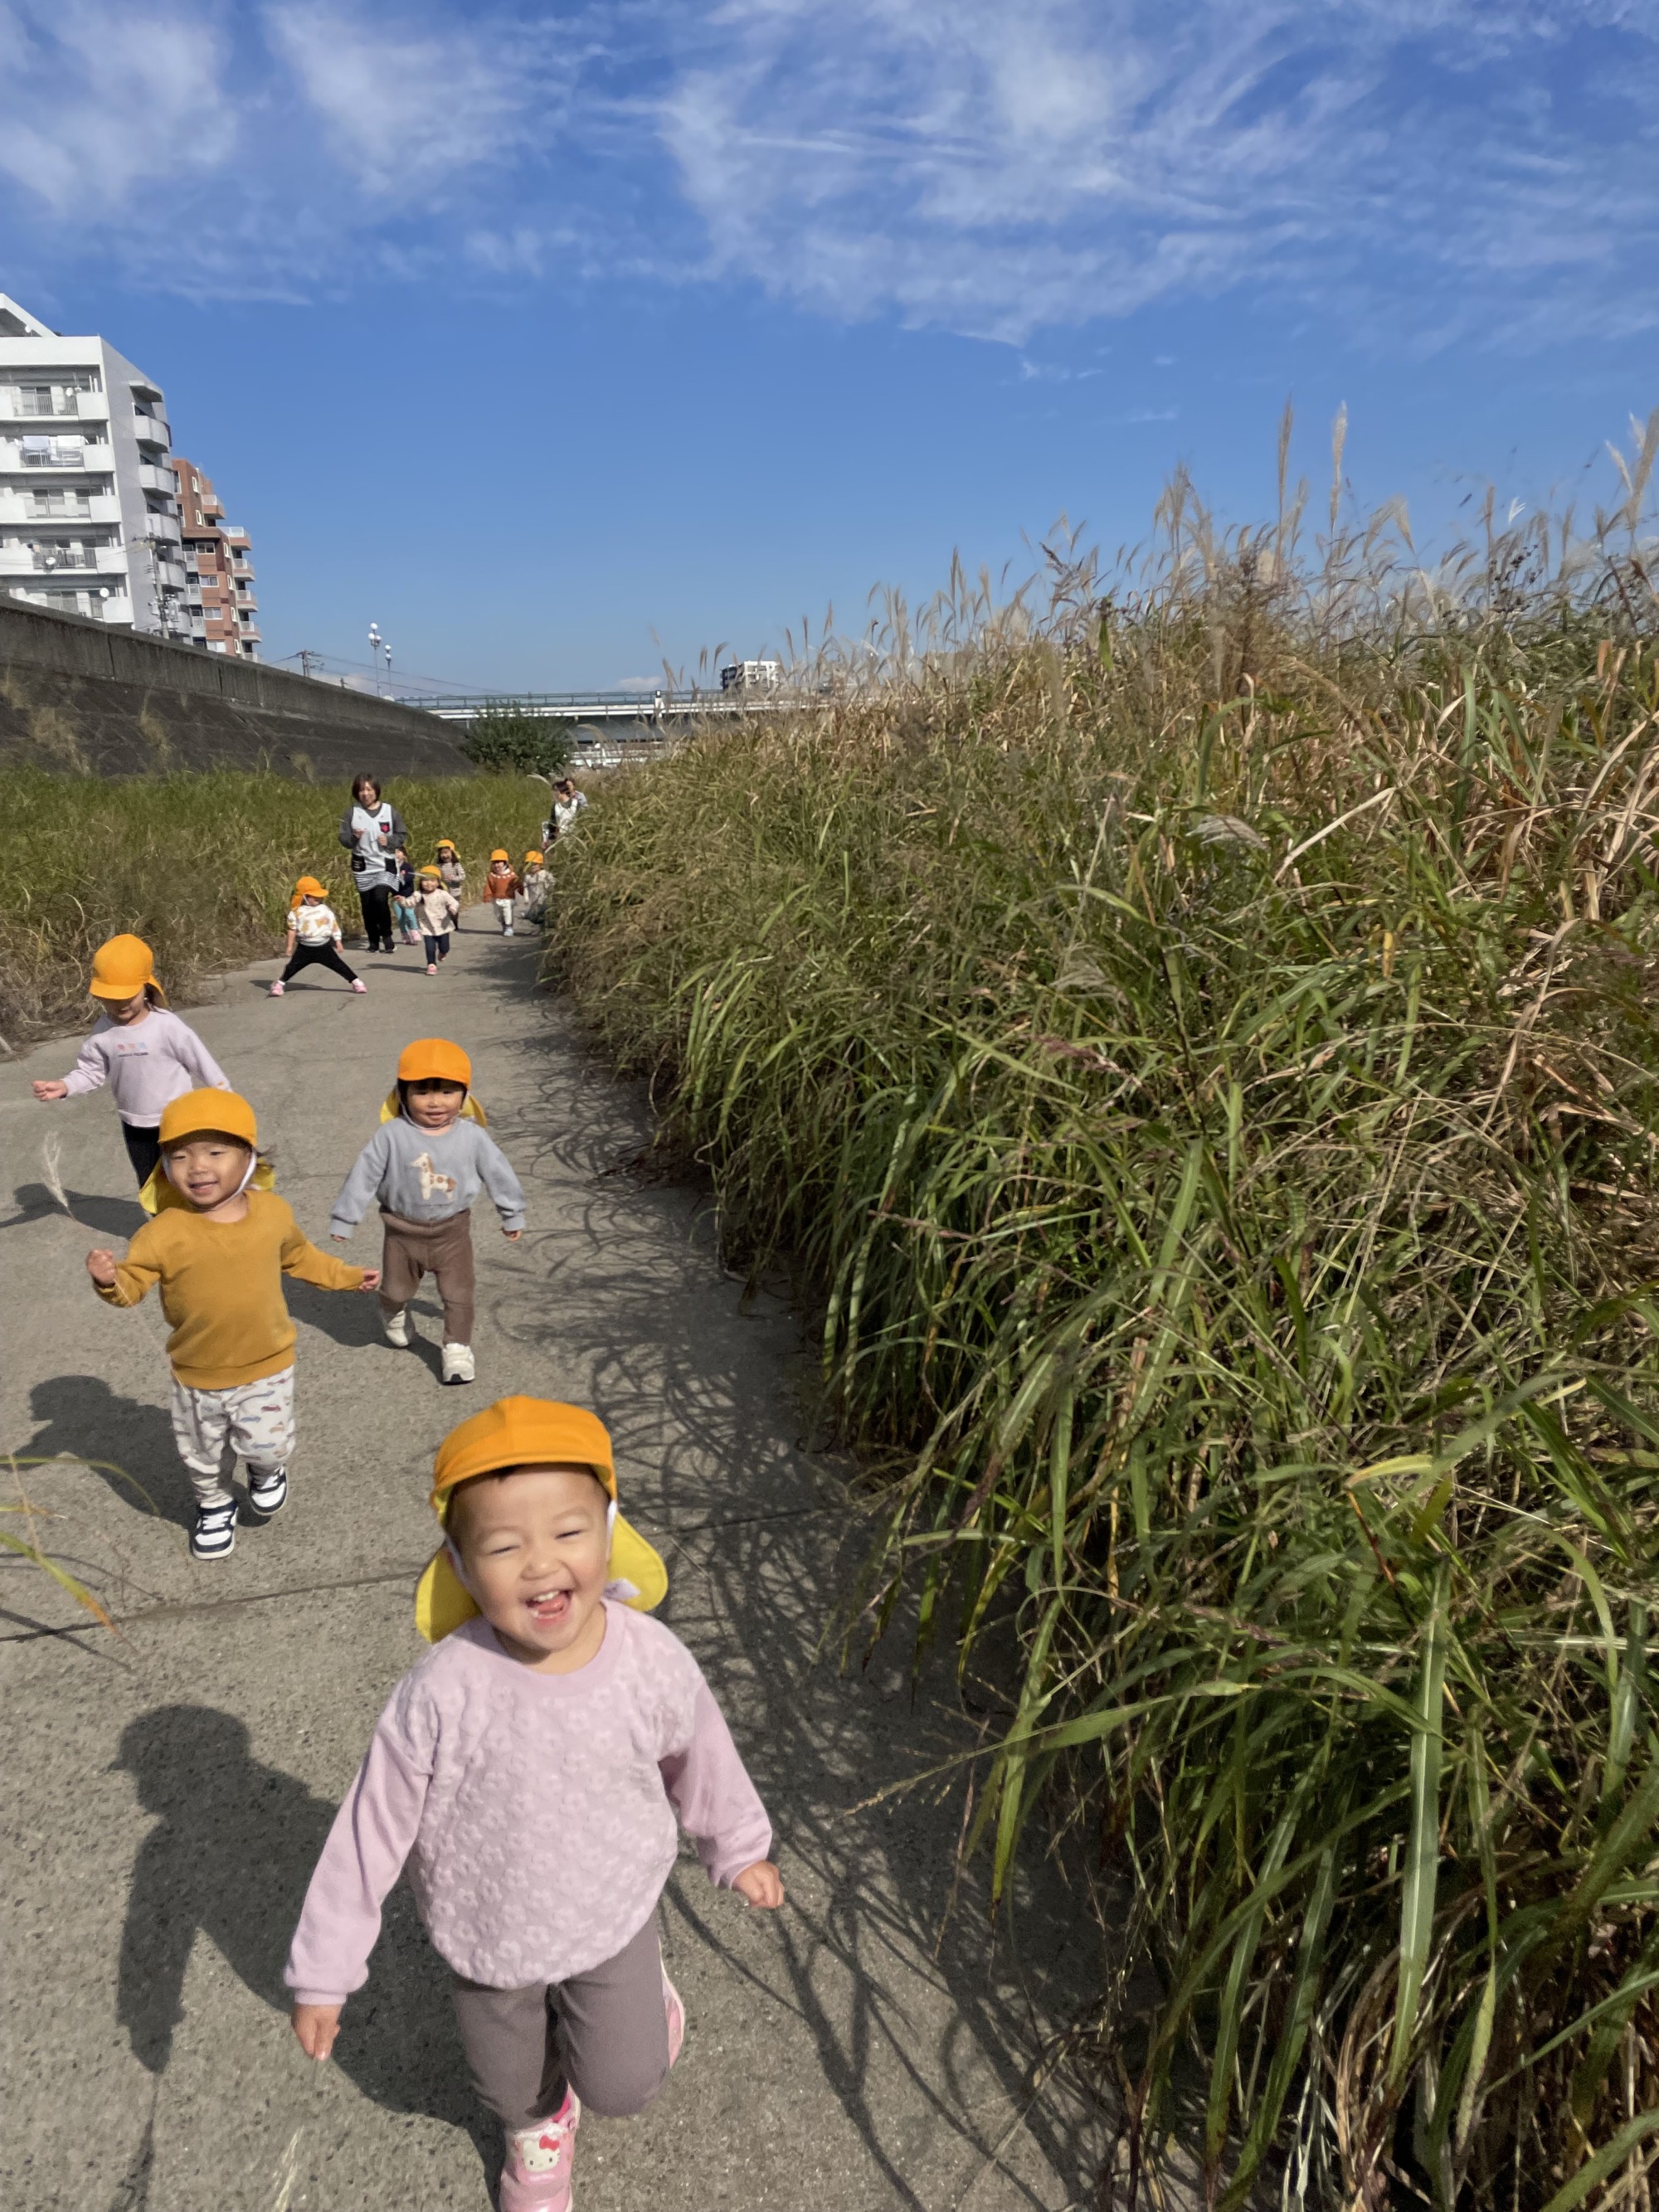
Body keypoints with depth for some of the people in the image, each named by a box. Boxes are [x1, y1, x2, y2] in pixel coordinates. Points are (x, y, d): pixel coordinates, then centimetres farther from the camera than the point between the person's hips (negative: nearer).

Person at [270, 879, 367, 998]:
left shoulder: (325, 909, -1)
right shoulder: (297, 912, -6)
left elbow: (334, 925, 5)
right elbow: (292, 929, 0)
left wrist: (338, 941, 5)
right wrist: (290, 946, 1)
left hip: (324, 947, 1)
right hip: (305, 948, -1)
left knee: (338, 965, 1)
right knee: (292, 967, 3)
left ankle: (355, 982, 4)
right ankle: (279, 984, 15)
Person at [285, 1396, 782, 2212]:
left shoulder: (654, 1664, -27)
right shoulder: (441, 1693, -33)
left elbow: (702, 1759, -6)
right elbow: (370, 1831, -18)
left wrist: (739, 1851, 11)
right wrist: (322, 1973, -9)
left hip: (612, 1918, 0)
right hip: (486, 1939, 1)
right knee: (510, 2083, 25)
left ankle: (643, 1990, 42)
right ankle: (539, 2125, 61)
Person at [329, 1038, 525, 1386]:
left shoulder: (471, 1136, -13)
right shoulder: (392, 1135, -17)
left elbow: (497, 1173, 0)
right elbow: (364, 1175, -9)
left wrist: (512, 1214, 9)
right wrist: (344, 1219, -3)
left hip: (452, 1230, 0)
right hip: (404, 1230, 0)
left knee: (458, 1294, 0)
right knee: (396, 1289, 19)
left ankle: (457, 1348, 15)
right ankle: (394, 1316, 52)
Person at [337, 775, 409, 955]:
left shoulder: (390, 811, -1)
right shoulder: (351, 812, 1)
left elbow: (403, 836, 6)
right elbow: (343, 839, 1)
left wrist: (389, 841, -13)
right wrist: (353, 837, -20)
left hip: (386, 865, -2)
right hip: (362, 866, 2)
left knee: (381, 898, -19)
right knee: (367, 905, 6)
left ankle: (386, 936, 0)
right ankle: (373, 941, 20)